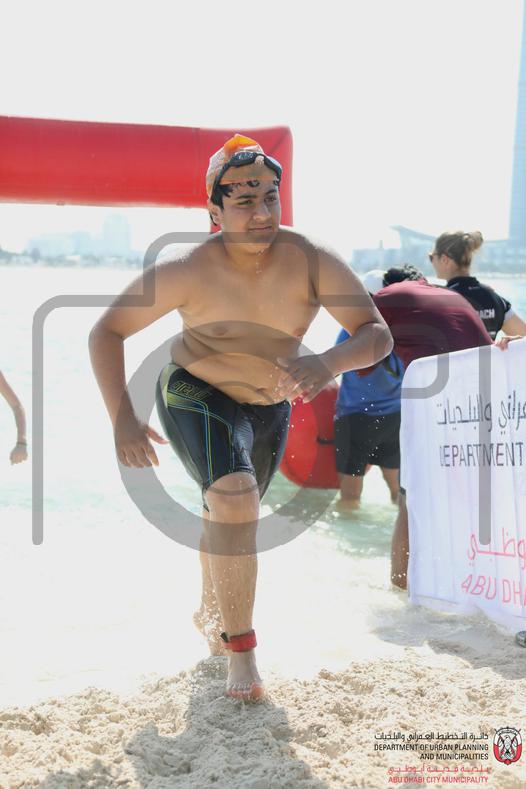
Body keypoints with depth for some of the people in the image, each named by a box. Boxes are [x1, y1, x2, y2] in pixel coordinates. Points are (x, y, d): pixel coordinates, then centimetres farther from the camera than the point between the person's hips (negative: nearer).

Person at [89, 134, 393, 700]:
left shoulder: (311, 262, -23)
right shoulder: (188, 270, -27)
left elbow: (376, 332, -22)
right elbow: (106, 332, -20)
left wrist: (329, 362, -43)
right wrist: (122, 419, -30)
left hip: (270, 408, 4)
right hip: (196, 396, -4)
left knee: (232, 516, 23)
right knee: (234, 498, -29)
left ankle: (210, 612, 53)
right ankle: (239, 650, -15)